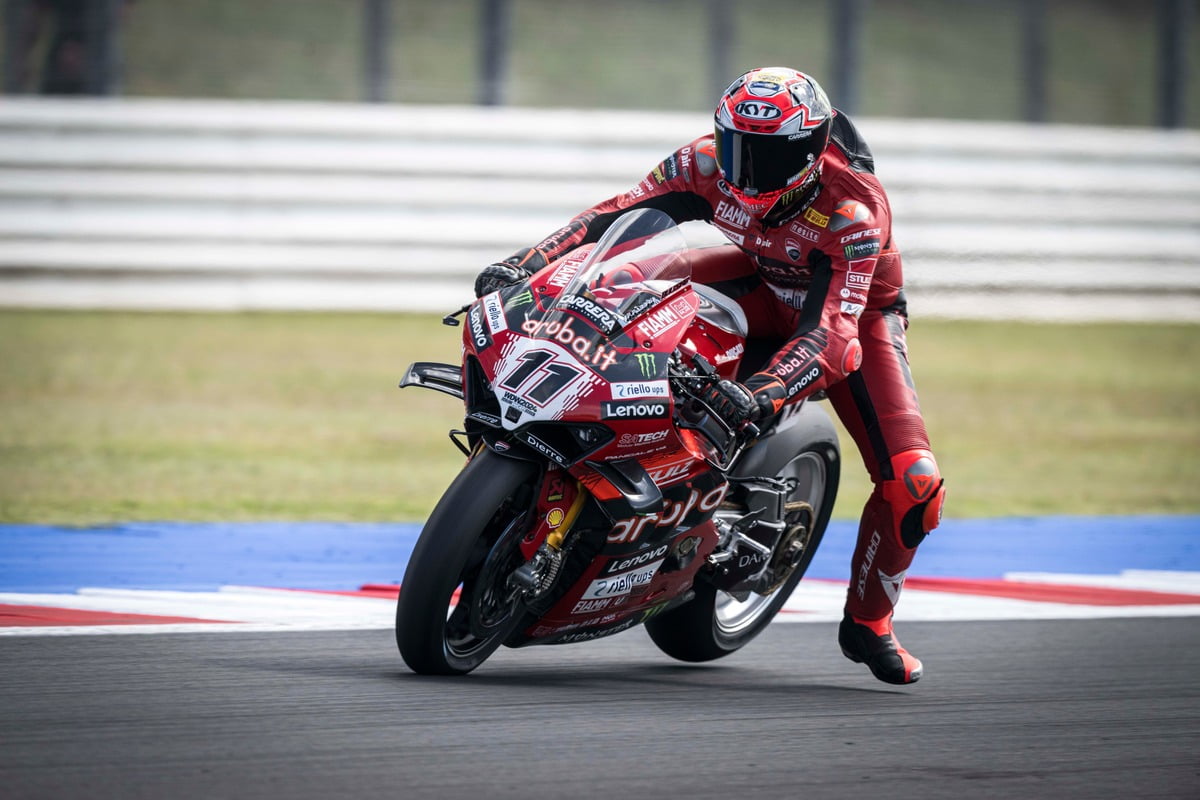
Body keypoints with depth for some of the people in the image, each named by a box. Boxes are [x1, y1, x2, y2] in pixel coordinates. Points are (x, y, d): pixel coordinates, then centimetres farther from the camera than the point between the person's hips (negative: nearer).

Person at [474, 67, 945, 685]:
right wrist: (530, 259, -37)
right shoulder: (711, 163, -26)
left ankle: (868, 621, 6)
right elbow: (622, 211, -22)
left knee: (913, 484, -20)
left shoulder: (854, 212, -39)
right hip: (766, 287, 4)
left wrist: (761, 394, -64)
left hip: (855, 313, -4)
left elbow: (831, 333, -47)